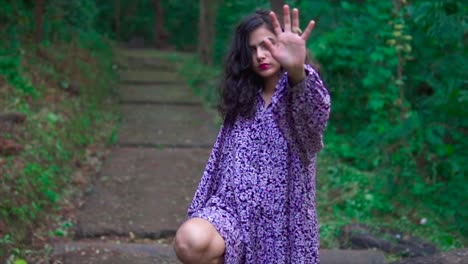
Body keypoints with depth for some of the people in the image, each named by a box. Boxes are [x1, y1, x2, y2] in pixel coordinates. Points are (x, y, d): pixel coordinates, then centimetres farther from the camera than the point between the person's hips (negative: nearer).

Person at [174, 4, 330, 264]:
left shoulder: (299, 95, -5)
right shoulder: (243, 99, 11)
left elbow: (316, 111, -32)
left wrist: (297, 70, -54)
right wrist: (201, 213, 15)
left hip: (280, 219, -2)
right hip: (232, 207, 2)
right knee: (190, 242, -29)